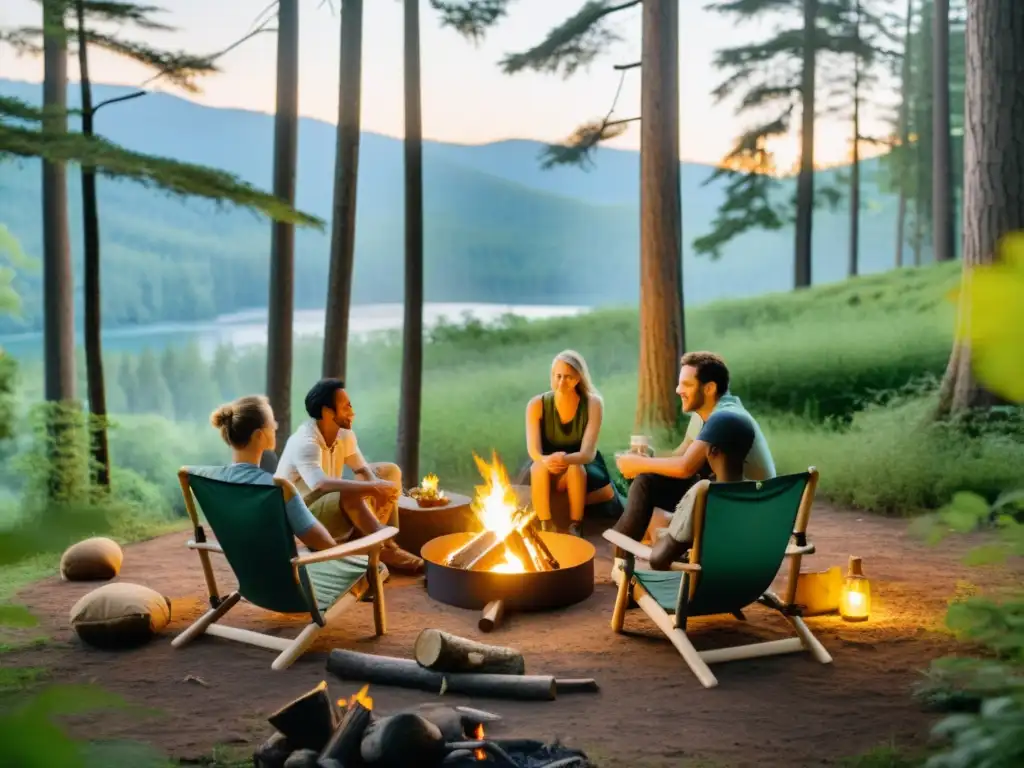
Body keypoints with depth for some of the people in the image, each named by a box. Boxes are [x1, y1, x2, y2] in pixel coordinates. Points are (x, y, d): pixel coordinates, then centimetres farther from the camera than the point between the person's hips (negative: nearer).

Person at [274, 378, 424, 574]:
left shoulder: (344, 433, -3)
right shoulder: (304, 442, -28)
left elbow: (363, 470, 0)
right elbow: (320, 484, -43)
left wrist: (378, 488, -24)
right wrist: (373, 488, -44)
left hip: (337, 506, 9)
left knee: (390, 471, 3)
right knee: (349, 494, -38)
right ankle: (386, 549, -23)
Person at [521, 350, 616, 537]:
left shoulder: (593, 403, -17)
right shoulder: (537, 405, -14)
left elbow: (588, 452, -25)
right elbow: (533, 450, -21)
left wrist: (566, 460, -48)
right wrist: (546, 460, -47)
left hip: (581, 467, -1)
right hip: (545, 470, 1)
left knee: (575, 469, -36)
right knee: (539, 467, -35)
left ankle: (575, 528, -22)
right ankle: (546, 528, -29)